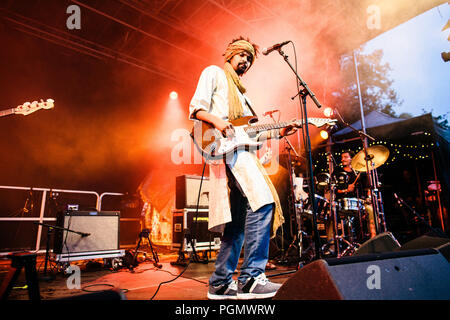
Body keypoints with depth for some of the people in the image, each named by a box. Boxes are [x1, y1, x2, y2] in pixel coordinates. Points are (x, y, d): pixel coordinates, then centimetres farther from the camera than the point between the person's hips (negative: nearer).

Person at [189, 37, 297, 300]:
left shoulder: (241, 91, 34)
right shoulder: (214, 73, 14)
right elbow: (196, 108, -1)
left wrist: (278, 132, 12)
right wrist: (216, 120, -20)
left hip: (242, 150, 8)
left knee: (239, 218, 3)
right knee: (262, 201, -23)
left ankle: (221, 283, 11)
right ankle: (251, 277, -18)